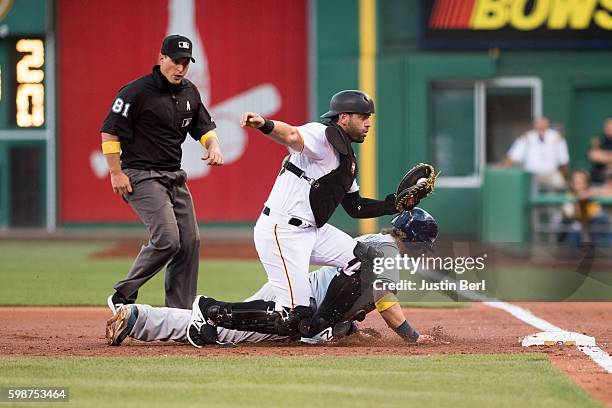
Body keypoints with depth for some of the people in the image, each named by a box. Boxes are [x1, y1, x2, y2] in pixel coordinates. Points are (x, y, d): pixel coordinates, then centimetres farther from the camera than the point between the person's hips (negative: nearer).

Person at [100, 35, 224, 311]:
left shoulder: (190, 93, 10)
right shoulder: (137, 91, -13)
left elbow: (204, 127, 19)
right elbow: (109, 132, -11)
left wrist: (214, 146, -3)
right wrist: (116, 173, -15)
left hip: (174, 175, 8)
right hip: (141, 176, -8)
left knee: (190, 241, 2)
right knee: (167, 239, -19)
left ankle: (180, 313, 10)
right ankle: (122, 297, -5)